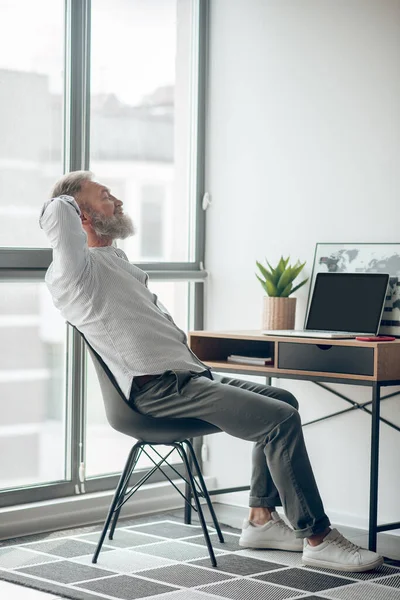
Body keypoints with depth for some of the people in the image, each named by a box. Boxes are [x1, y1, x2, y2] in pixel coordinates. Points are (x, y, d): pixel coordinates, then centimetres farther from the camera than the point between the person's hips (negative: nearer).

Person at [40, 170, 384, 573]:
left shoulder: (113, 259, 22)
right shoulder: (78, 270, -11)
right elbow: (58, 210, -30)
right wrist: (62, 204, -5)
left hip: (186, 374, 11)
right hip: (159, 389, -11)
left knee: (283, 401, 13)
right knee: (281, 421, -17)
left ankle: (261, 519, 14)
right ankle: (317, 539, -9)